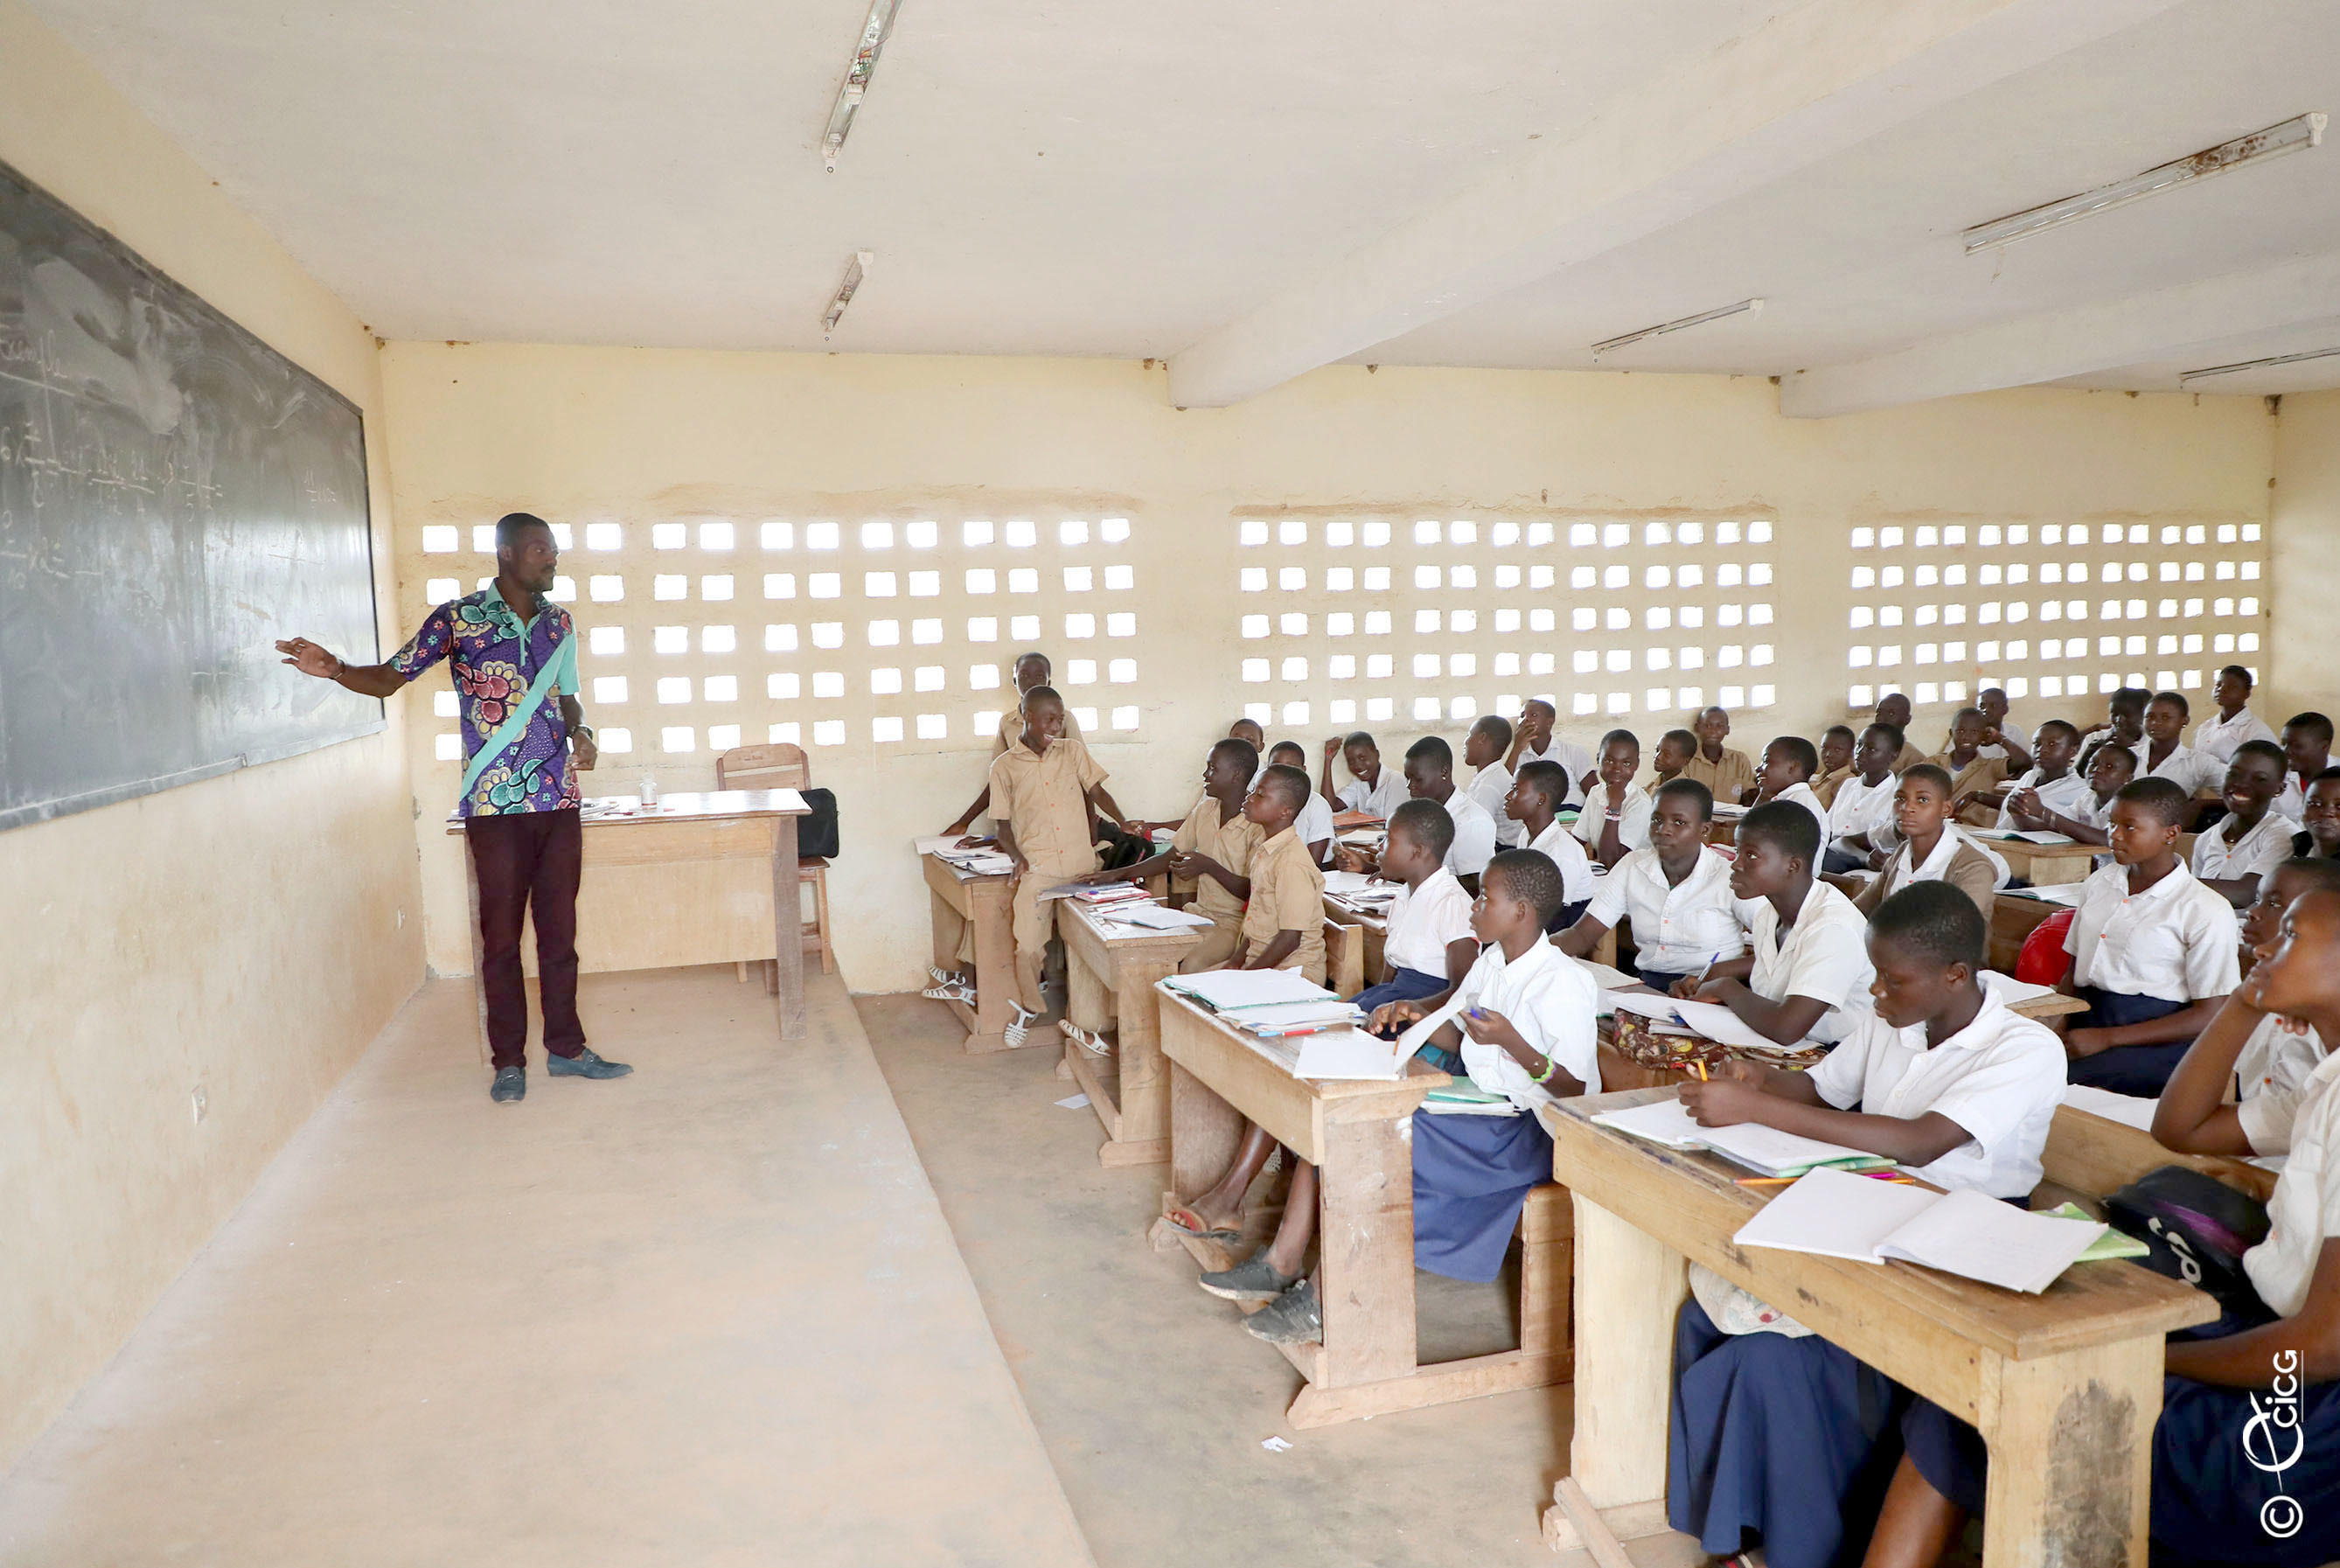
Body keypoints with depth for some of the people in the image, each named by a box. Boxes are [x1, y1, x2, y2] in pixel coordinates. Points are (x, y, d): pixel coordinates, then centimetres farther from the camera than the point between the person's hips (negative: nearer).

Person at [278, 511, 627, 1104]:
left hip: (560, 799, 4)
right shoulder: (457, 619, -3)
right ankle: (508, 1061, 15)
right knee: (501, 935, 4)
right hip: (495, 804, -4)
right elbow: (390, 677, -1)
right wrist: (337, 670, -20)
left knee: (560, 930, 10)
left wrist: (581, 732, 2)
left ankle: (566, 1047, 21)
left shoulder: (559, 622, 11)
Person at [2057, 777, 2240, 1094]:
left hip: (2157, 1042, -5)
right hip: (2084, 1021, 6)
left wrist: (2107, 1038, -13)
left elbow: (2210, 1016, -6)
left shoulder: (2206, 911, -3)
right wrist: (2057, 1023, -3)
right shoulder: (2099, 883, 16)